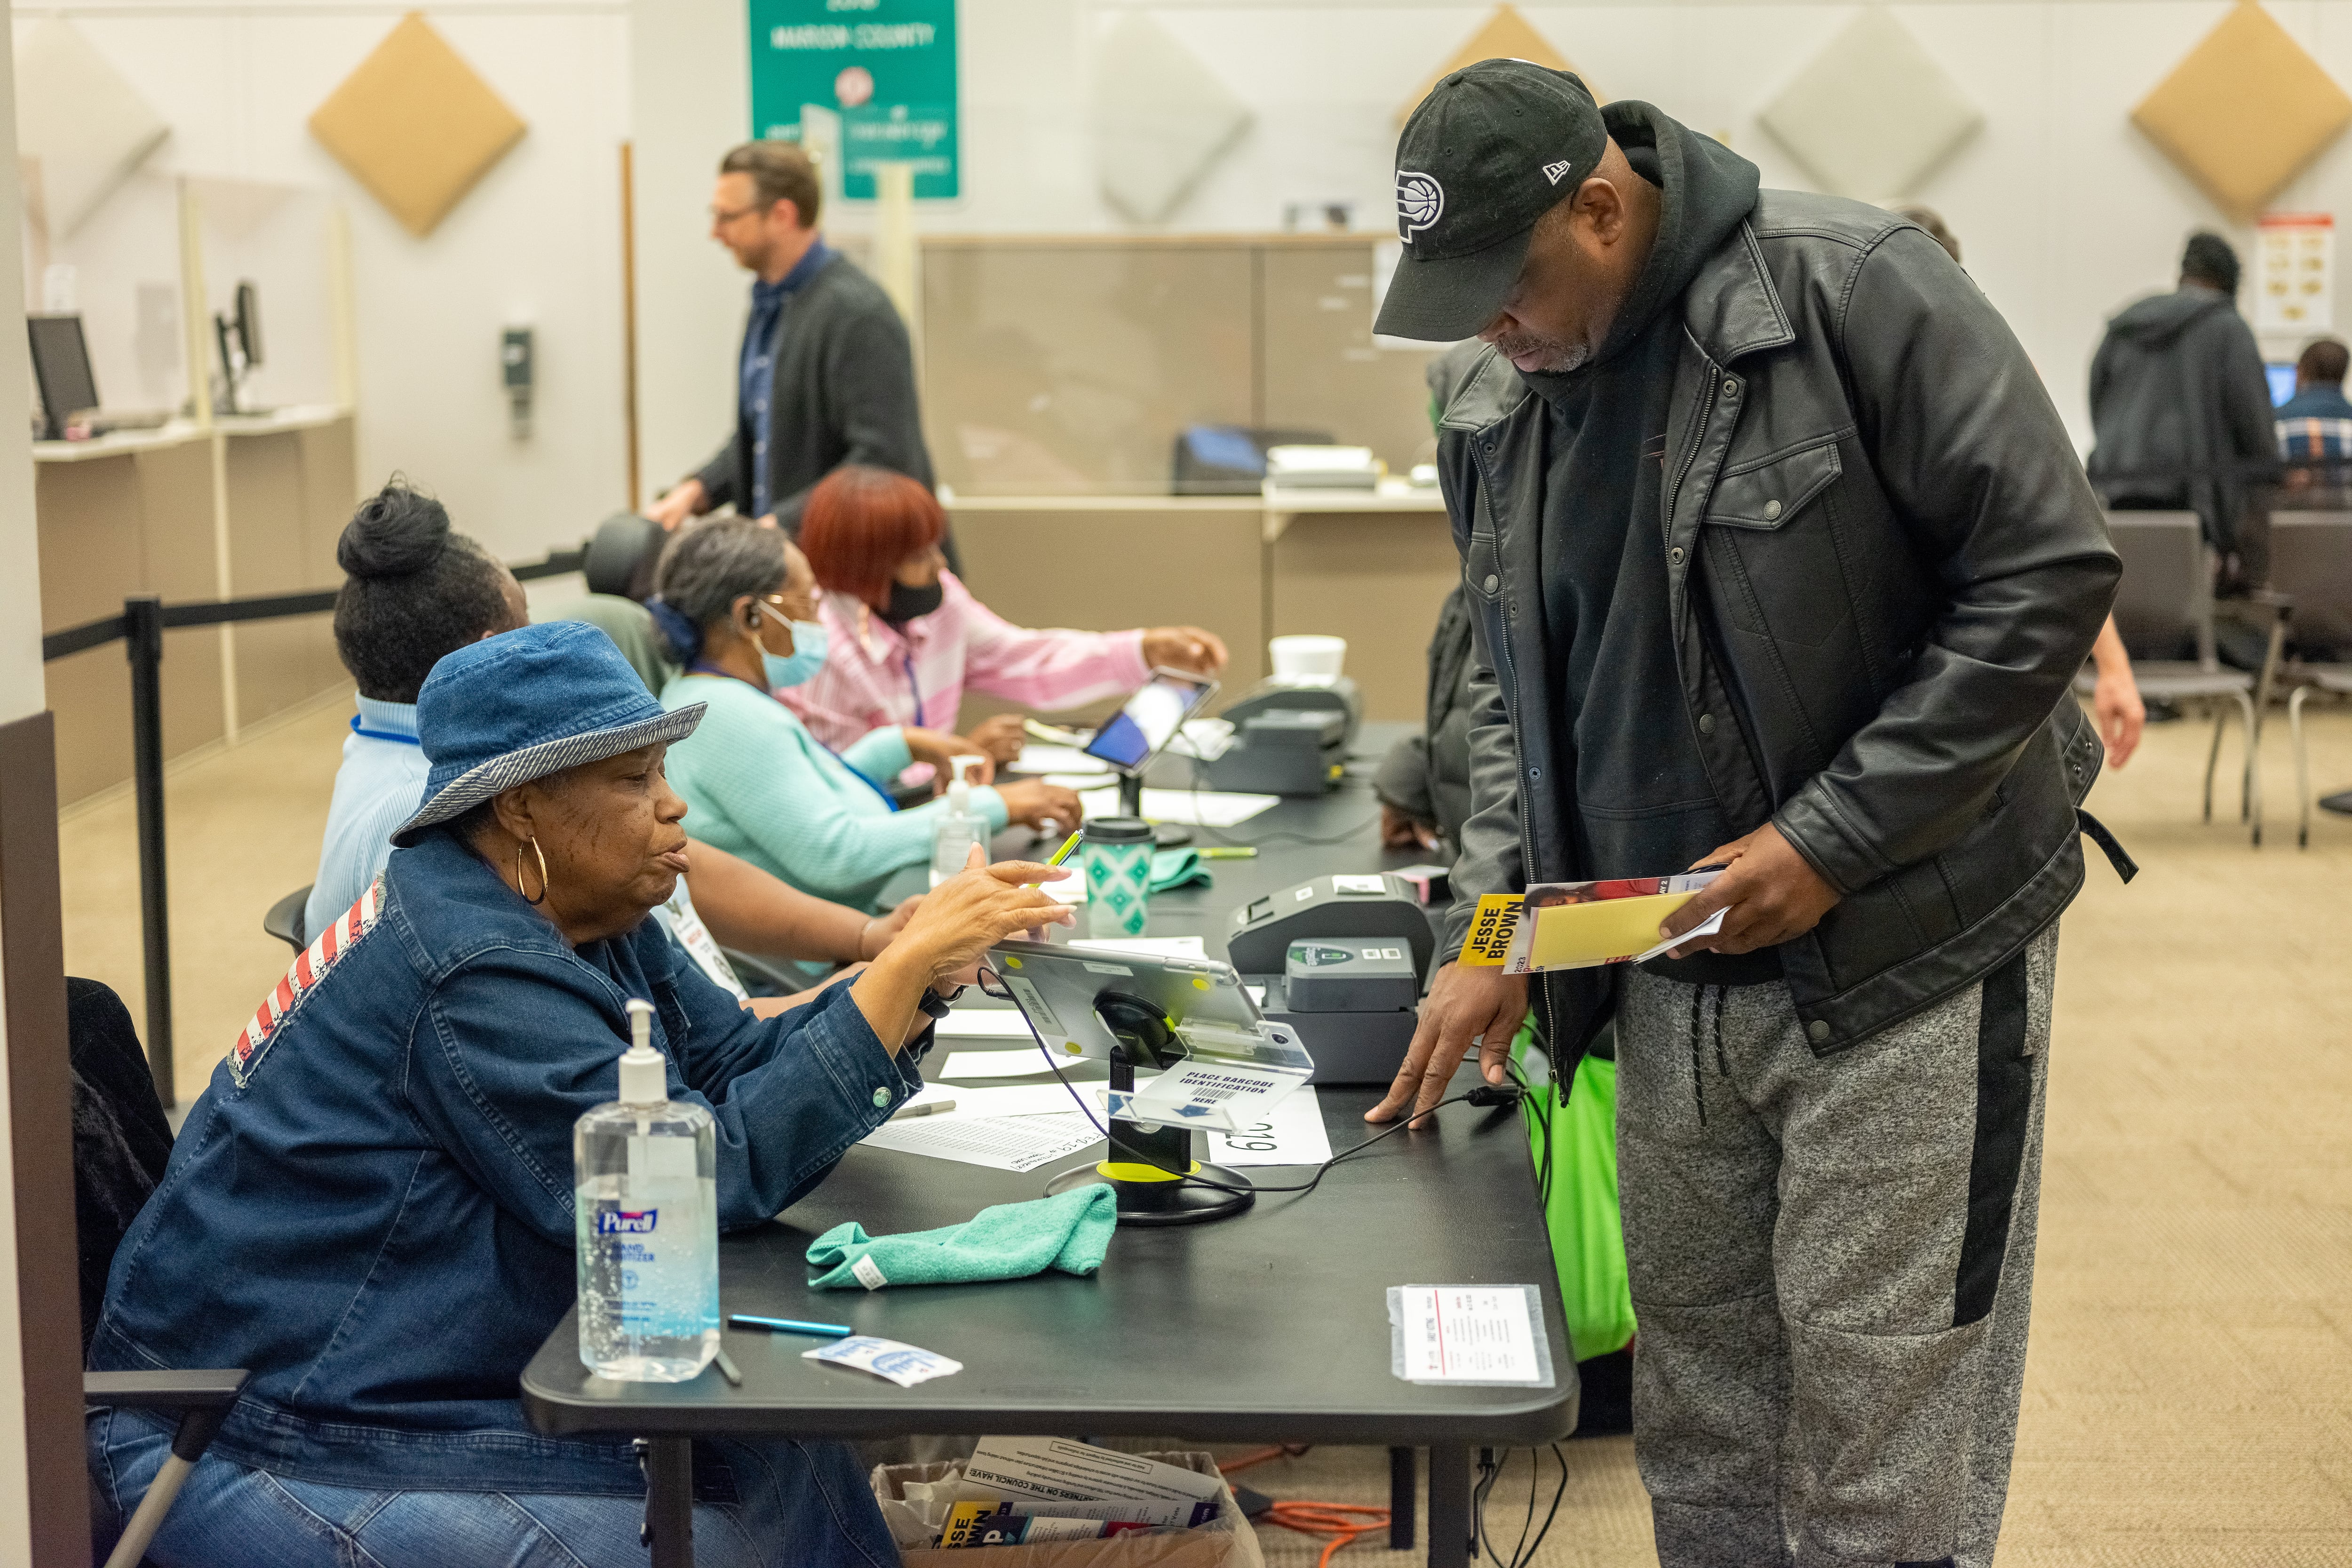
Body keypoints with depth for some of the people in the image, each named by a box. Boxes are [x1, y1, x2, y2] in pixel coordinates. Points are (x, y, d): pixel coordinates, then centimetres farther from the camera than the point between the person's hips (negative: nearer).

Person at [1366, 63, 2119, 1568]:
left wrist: (1831, 840, -18)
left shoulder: (1855, 289, -15)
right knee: (1700, 1432, 14)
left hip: (1904, 967, -6)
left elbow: (2050, 573, -15)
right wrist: (1495, 929, 4)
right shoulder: (1497, 413, 6)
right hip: (1673, 980, 6)